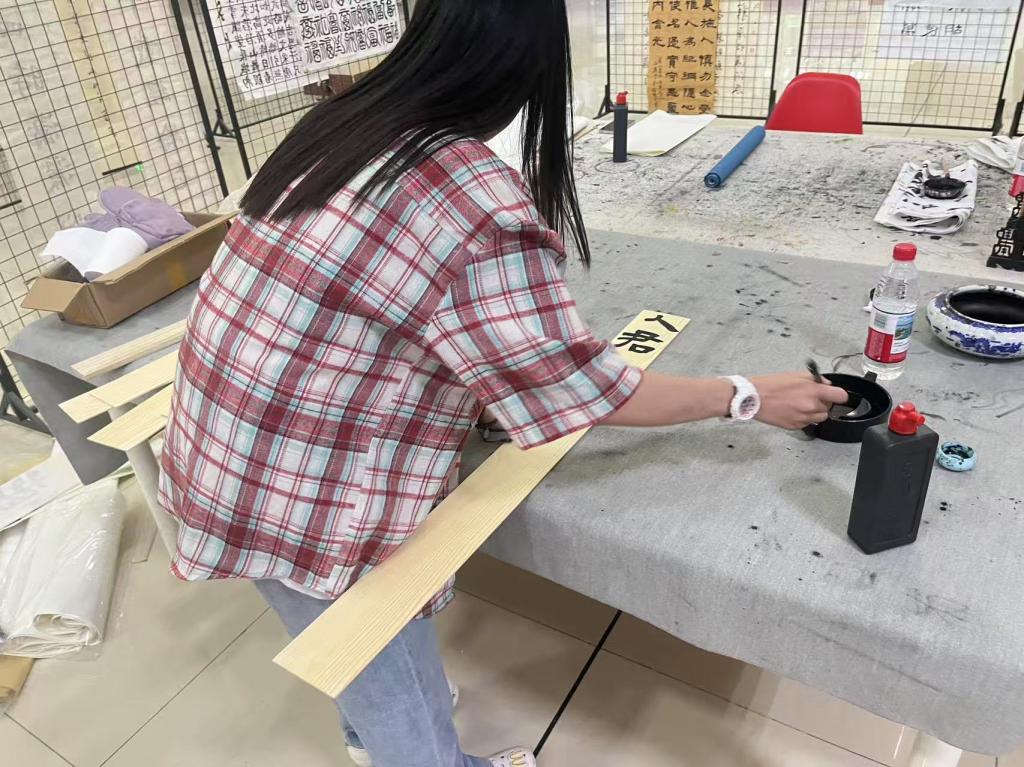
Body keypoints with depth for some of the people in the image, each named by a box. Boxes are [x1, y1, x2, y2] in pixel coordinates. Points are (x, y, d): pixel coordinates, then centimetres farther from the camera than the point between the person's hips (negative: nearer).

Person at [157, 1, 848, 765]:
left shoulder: (341, 125, -1)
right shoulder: (481, 206, -26)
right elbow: (577, 384, -19)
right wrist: (748, 398, -6)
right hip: (304, 501, -9)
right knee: (396, 680, 19)